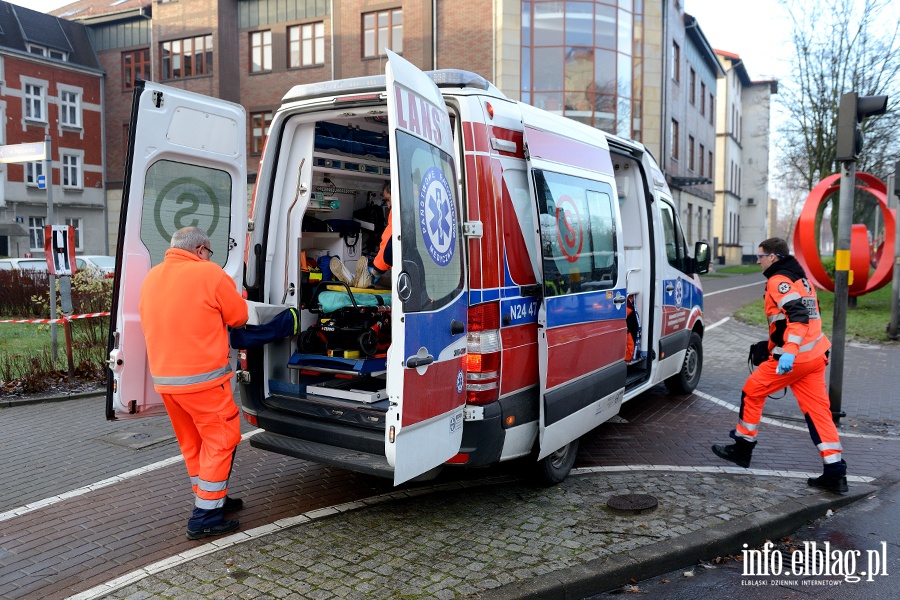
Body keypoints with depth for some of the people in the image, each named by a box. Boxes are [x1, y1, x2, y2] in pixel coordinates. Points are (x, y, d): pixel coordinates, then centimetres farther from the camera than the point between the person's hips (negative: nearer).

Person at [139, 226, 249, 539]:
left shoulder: (151, 277, 10)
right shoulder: (209, 273, -11)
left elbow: (148, 320, 19)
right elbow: (239, 316, -4)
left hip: (163, 378, 8)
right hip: (203, 376, -7)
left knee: (192, 442, 19)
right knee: (221, 440, 3)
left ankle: (213, 498, 31)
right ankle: (205, 515, 3)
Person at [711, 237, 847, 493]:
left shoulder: (779, 281, -11)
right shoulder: (800, 278, 19)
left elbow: (798, 316, -24)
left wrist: (789, 351, -32)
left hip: (792, 357, -9)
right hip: (815, 355, 9)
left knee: (752, 391, 8)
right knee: (818, 411, 7)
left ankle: (743, 448, 18)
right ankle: (835, 472, 5)